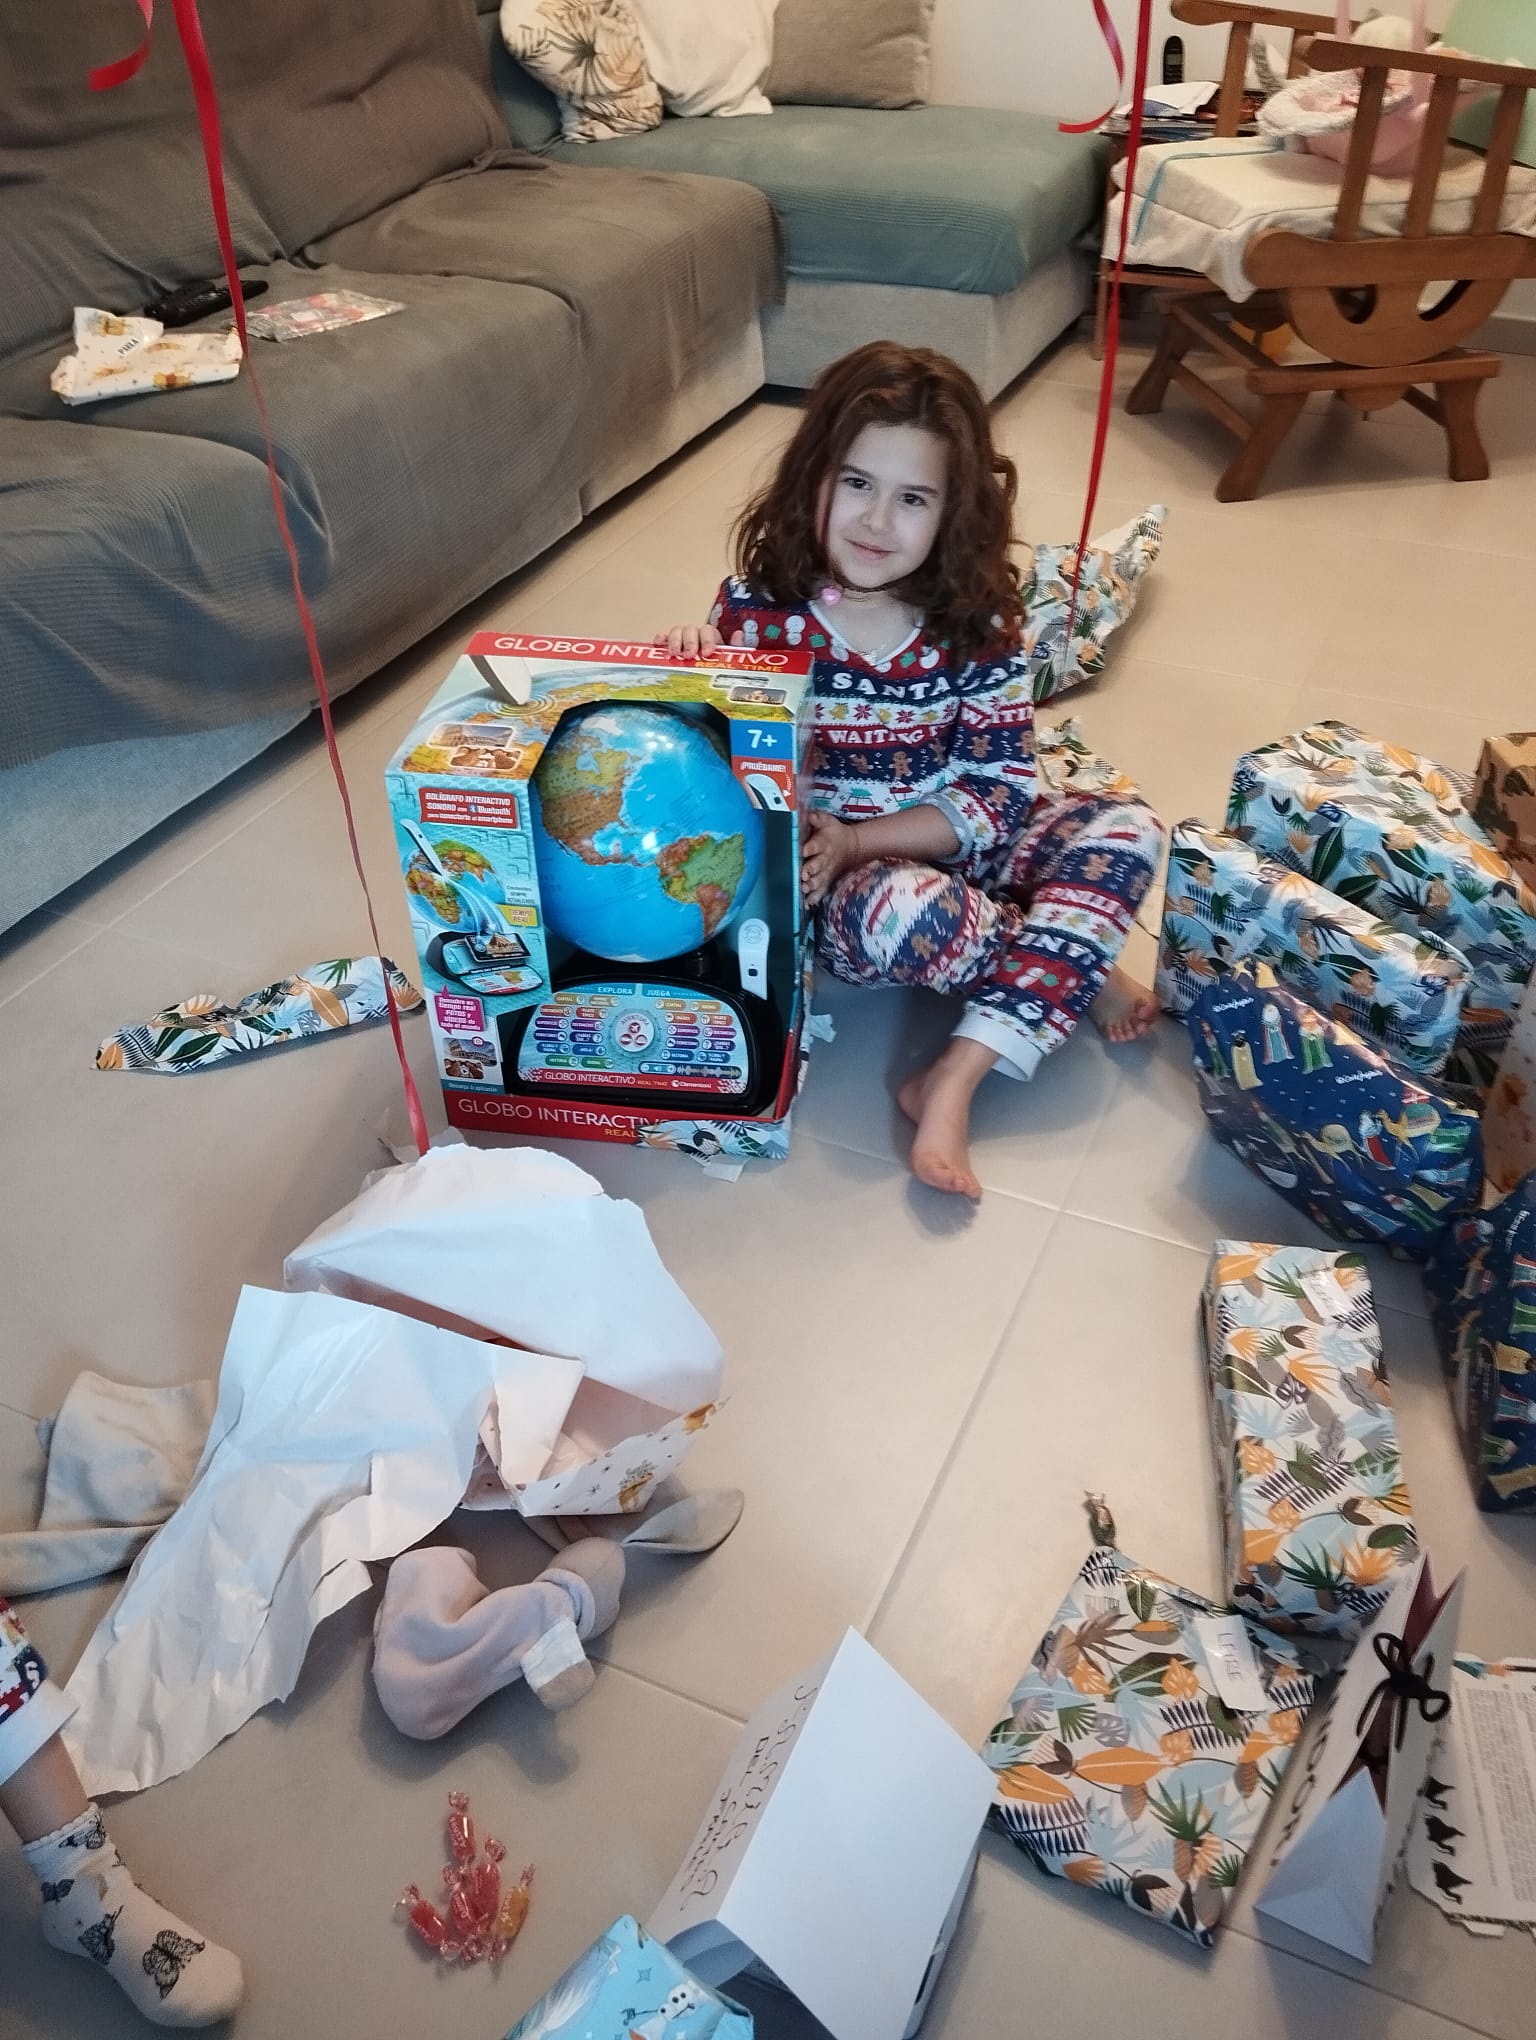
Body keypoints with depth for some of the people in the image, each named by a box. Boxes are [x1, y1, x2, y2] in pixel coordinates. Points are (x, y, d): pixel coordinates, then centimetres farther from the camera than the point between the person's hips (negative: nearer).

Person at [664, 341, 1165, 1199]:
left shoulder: (979, 628, -10)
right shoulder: (761, 608, -12)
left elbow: (1000, 789, -12)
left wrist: (857, 837, -25)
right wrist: (690, 661, -25)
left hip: (957, 841, 3)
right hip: (837, 878, -3)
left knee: (1128, 825, -19)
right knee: (902, 910, -38)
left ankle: (955, 1081, -28)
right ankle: (1076, 970, -5)